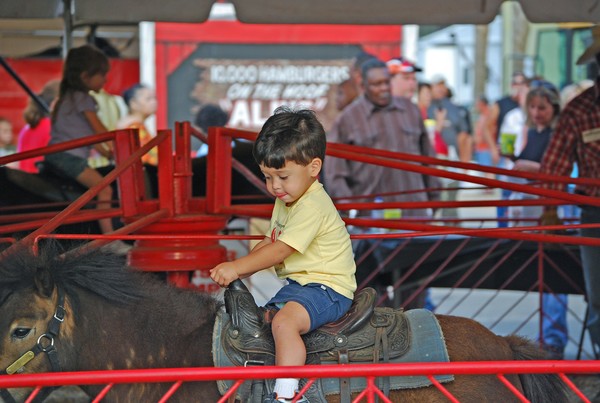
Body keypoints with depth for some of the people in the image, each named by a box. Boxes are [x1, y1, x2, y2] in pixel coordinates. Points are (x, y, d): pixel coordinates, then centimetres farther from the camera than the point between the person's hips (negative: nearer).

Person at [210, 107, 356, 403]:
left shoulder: (313, 206, -21)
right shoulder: (286, 200, 12)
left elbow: (280, 251, -25)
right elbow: (270, 242, 18)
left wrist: (236, 268, -24)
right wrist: (240, 269, 3)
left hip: (328, 288, -11)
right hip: (299, 284, 11)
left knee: (284, 321, -32)